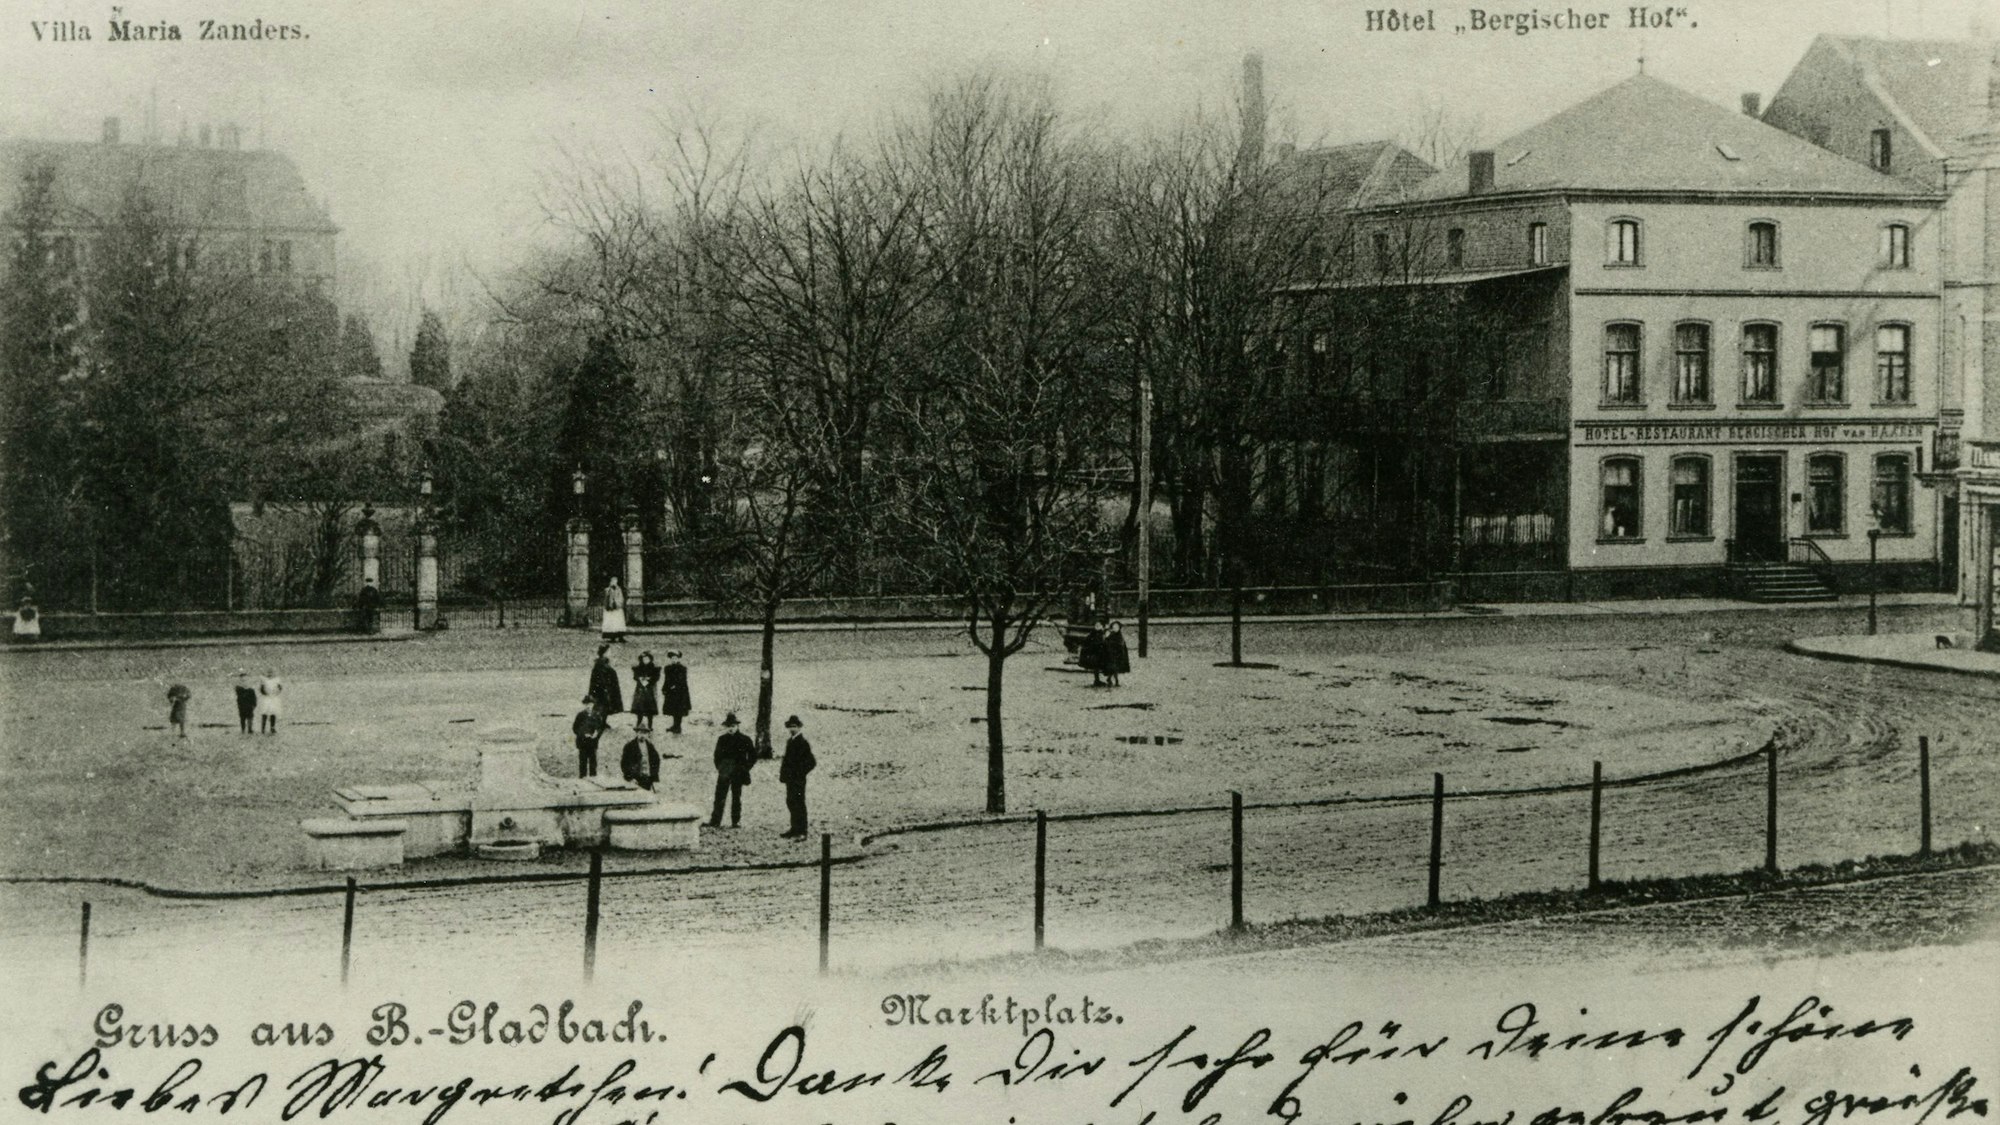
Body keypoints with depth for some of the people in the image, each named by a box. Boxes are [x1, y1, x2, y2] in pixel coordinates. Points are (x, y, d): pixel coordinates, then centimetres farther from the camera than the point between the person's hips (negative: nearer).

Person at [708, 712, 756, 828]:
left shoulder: (745, 740, -1)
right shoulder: (722, 740, 7)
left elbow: (753, 756, 4)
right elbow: (717, 756, 16)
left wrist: (745, 769, -1)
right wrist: (719, 768, 4)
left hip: (738, 774, -2)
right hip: (724, 774, 2)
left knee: (736, 797, 3)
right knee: (719, 797, -4)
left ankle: (736, 821, 9)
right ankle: (715, 822, -5)